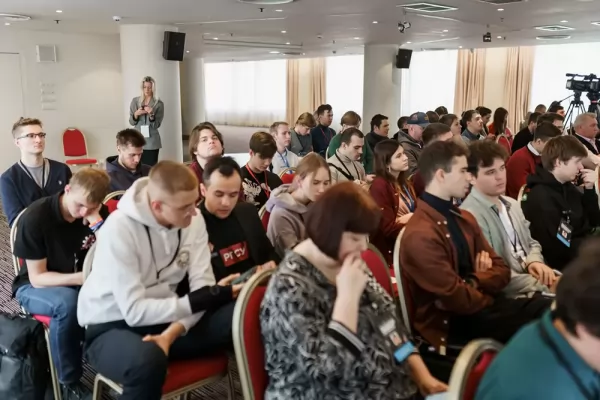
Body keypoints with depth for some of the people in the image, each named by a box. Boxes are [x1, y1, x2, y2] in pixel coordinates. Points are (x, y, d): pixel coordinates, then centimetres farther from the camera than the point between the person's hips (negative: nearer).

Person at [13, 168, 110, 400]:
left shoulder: (99, 213, -8)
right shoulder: (35, 218, -22)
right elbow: (37, 278, -20)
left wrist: (97, 223, -26)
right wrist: (81, 278, -35)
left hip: (81, 282, 4)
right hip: (35, 287, -3)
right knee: (68, 302, -37)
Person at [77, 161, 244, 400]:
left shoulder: (193, 219, -9)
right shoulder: (119, 229, -24)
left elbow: (202, 285, -11)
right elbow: (134, 311, -24)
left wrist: (170, 334, -26)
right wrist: (202, 300, -26)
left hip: (164, 318, 4)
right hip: (113, 328, -4)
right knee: (148, 358, -41)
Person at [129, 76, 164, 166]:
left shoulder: (159, 103, -1)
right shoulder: (135, 101, 5)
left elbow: (157, 125, -5)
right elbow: (131, 122, 5)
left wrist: (151, 115, -21)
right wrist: (136, 114, -13)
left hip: (152, 142, -1)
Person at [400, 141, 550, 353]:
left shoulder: (464, 218, 9)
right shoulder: (420, 235, -20)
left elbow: (501, 270, 9)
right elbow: (458, 300, -20)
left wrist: (474, 281, -11)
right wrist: (484, 286, 0)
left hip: (480, 304, 8)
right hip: (453, 321, -8)